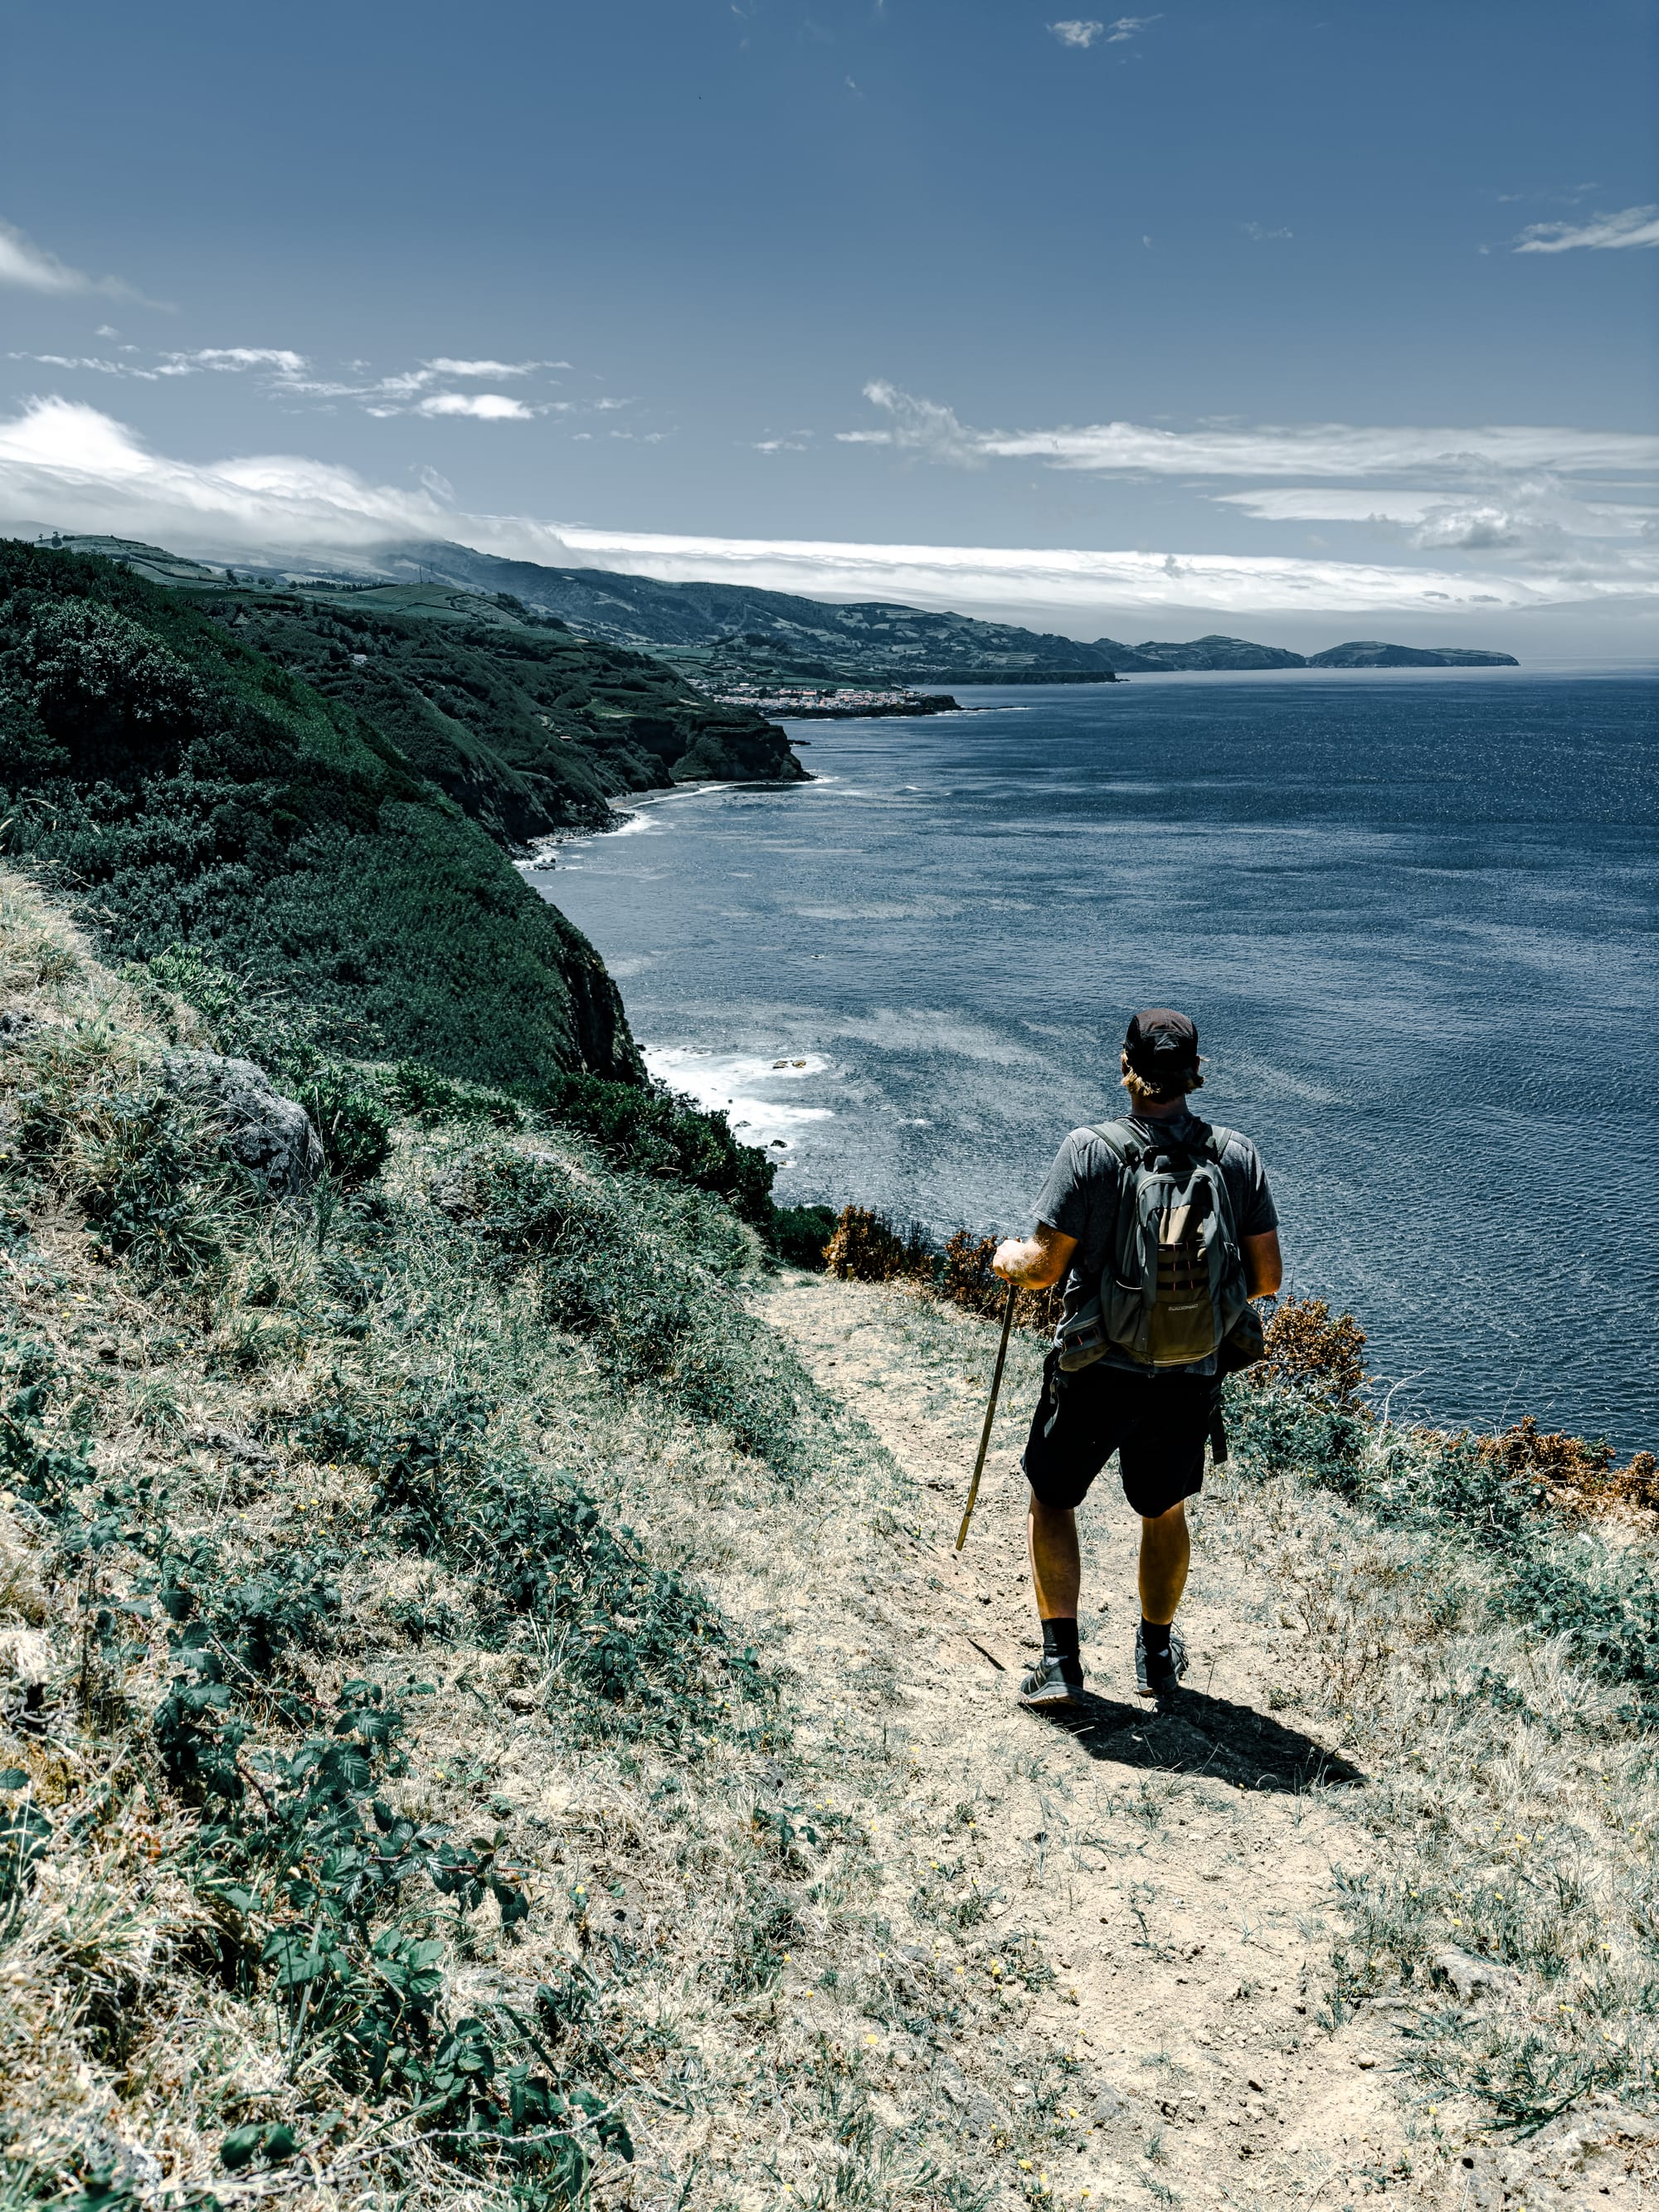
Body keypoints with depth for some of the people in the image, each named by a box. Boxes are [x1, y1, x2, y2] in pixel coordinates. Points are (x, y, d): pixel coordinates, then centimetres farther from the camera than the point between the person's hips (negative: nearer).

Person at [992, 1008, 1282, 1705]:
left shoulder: (1090, 1151, -16)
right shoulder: (1237, 1156, -6)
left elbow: (1045, 1268, -15)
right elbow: (1267, 1277, -2)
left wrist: (1008, 1259, 7)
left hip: (1095, 1366, -3)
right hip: (1189, 1375, 3)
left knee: (1053, 1499, 19)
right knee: (1164, 1510, 24)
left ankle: (1060, 1661, 14)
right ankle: (1157, 1659, 37)